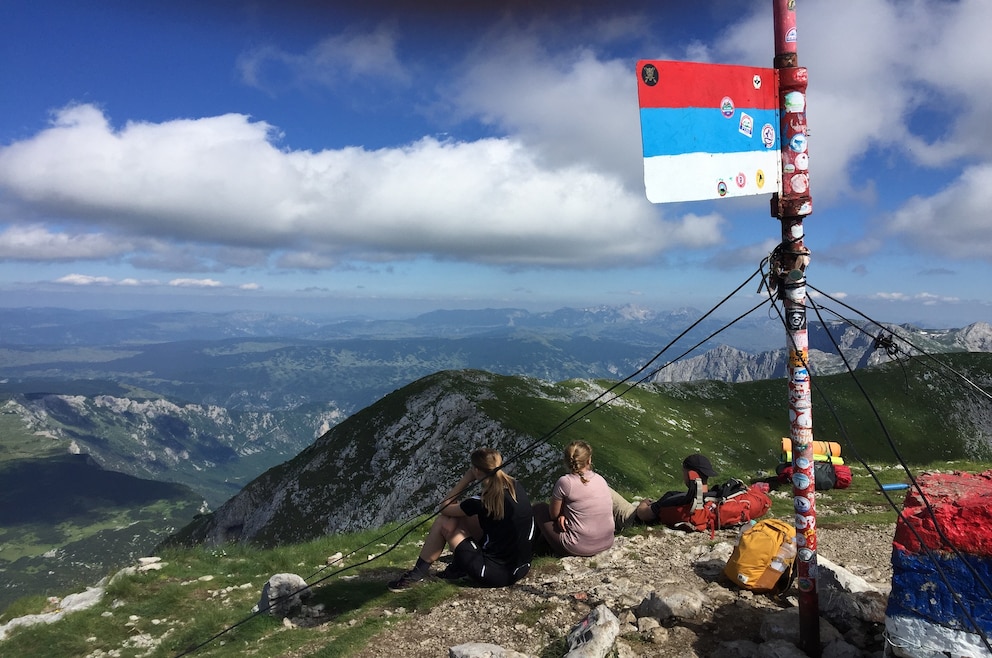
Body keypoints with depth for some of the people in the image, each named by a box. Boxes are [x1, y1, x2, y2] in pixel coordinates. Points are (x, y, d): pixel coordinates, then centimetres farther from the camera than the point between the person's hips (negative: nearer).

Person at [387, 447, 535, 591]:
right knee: (462, 515, 13)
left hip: (497, 574, -7)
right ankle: (458, 568, 26)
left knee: (444, 521, 2)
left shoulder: (483, 502, -21)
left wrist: (465, 479, -2)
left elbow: (444, 506, -4)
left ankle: (418, 573, 17)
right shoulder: (515, 485, -2)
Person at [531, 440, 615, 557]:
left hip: (579, 549, -6)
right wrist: (565, 515, 0)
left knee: (539, 508, 14)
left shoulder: (565, 482, -17)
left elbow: (554, 514, -4)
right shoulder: (601, 479, 0)